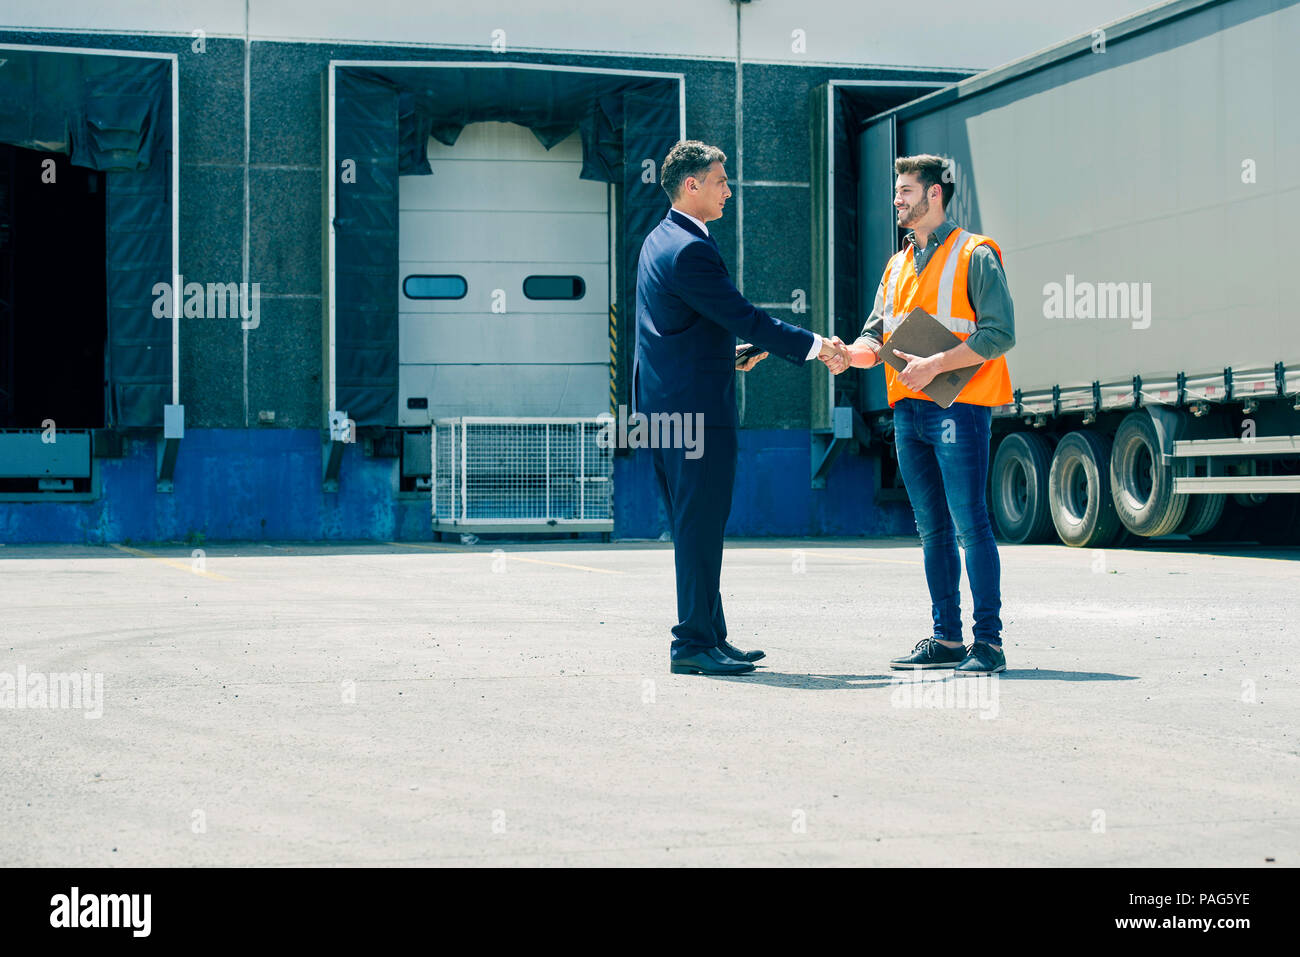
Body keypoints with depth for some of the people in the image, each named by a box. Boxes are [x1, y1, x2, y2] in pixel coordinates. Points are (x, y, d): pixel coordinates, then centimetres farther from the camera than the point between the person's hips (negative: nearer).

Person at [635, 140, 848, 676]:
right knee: (700, 526, -7)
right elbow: (744, 318, -17)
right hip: (697, 407, -11)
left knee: (694, 527, 13)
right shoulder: (689, 250, -17)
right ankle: (693, 645, -4)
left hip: (665, 403, 11)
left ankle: (709, 636, 19)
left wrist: (734, 353, 17)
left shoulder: (661, 241, 16)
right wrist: (815, 346, -10)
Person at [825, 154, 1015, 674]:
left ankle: (988, 641, -6)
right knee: (932, 528, 9)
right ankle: (947, 638, 15)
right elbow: (878, 333, 14)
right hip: (908, 410, 7)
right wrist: (851, 354, -9)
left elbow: (1000, 333, -11)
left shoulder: (974, 255, -3)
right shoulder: (898, 265, 20)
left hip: (959, 407, -7)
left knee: (969, 522, -10)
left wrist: (935, 364, -18)